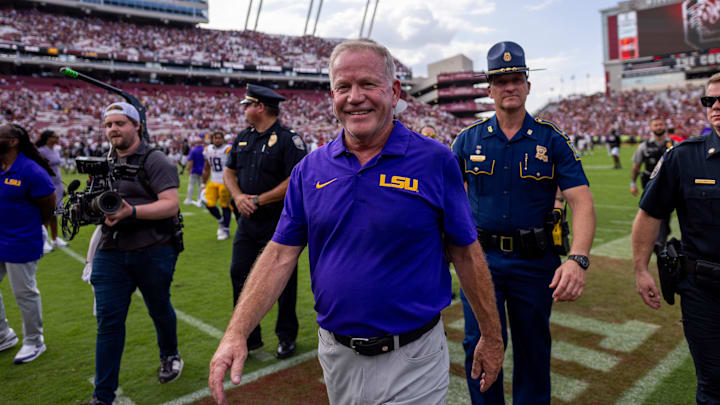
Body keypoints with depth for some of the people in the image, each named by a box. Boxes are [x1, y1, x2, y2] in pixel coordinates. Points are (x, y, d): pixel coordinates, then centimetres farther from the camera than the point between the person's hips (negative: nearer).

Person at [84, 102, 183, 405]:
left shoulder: (154, 161, -8)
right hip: (111, 252, 5)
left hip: (154, 252, -5)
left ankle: (170, 356, 42)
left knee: (159, 309, 14)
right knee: (109, 320, 3)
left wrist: (132, 212, -29)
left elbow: (171, 205, -17)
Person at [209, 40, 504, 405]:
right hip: (336, 357, 4)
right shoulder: (310, 169, -1)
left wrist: (492, 338, 1)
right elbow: (280, 254, -2)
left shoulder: (436, 161, -11)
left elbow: (466, 253, -5)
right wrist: (236, 333, -10)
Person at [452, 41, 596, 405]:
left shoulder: (551, 141, -2)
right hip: (481, 256, 0)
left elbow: (582, 202, -11)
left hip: (535, 261, 0)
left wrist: (577, 259, -26)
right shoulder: (469, 139, 1)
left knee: (533, 349, 14)